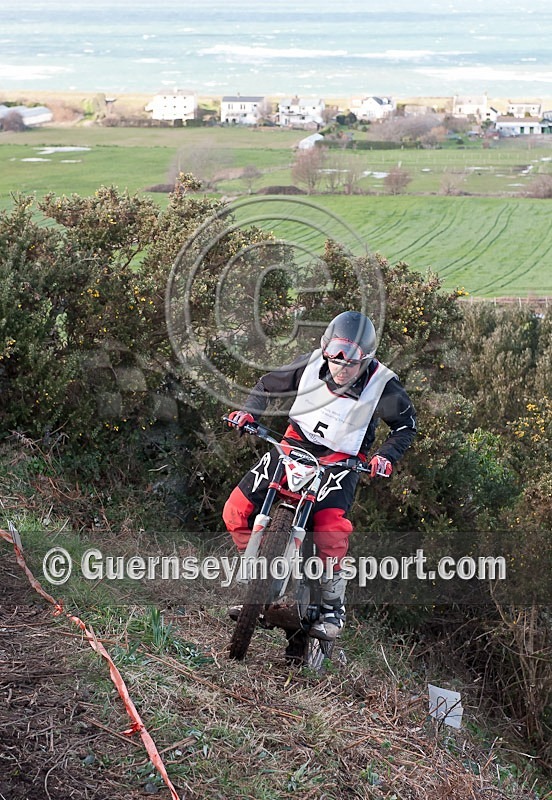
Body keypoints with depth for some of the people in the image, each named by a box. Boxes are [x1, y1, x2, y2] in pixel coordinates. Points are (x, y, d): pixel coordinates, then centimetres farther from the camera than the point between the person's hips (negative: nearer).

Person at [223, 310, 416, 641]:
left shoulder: (383, 386, -15)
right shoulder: (311, 364, -10)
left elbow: (406, 424, 1)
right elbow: (269, 385, 7)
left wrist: (387, 455, -16)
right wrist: (250, 411, -11)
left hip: (342, 457, -3)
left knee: (331, 526, -30)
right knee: (237, 510, -8)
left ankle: (334, 607, -10)